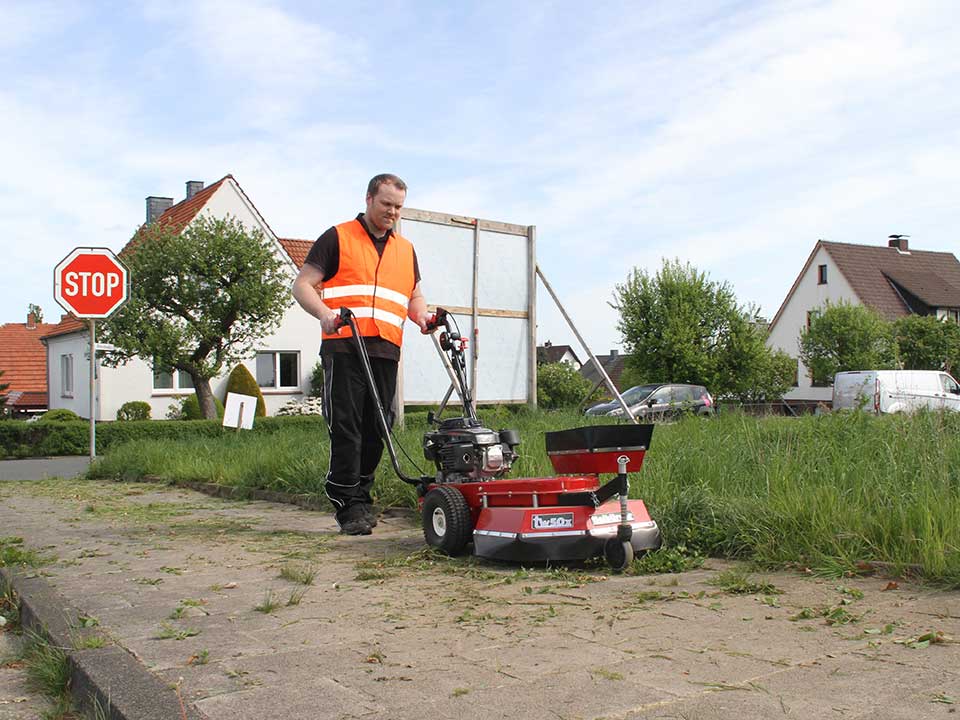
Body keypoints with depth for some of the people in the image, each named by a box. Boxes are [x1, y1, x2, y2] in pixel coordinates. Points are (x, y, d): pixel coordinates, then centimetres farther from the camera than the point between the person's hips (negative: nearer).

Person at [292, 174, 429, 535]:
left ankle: (362, 497, 19)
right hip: (344, 346, -5)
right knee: (346, 427, -7)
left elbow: (414, 297, 28)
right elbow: (303, 284, 1)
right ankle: (348, 506, -3)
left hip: (386, 351, 5)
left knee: (376, 430, 6)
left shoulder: (405, 250, 23)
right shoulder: (338, 238, 7)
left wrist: (422, 316, 4)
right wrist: (324, 313, -18)